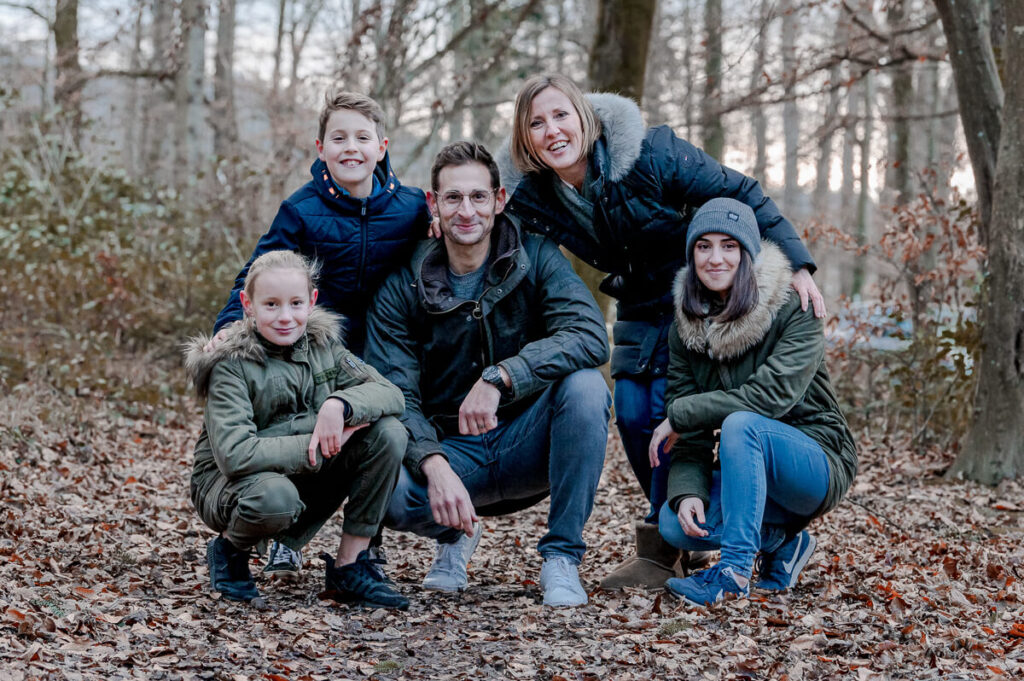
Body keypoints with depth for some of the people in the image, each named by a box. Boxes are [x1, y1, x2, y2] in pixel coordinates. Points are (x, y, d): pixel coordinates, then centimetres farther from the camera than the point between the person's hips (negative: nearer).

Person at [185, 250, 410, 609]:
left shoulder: (321, 343, 0)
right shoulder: (230, 365, -17)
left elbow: (390, 393, -9)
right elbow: (234, 454, -30)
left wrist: (339, 404, -30)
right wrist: (319, 448, -27)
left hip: (307, 481, 5)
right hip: (229, 483, -5)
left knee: (388, 433, -16)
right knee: (274, 496, -42)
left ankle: (349, 566, -9)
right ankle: (229, 549, -4)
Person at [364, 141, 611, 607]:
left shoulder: (535, 259, -6)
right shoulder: (402, 289, -5)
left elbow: (590, 337, -23)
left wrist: (500, 378, -37)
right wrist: (435, 467, -33)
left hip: (528, 447, 0)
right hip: (450, 450, 0)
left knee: (584, 386, -30)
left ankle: (561, 556, -15)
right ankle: (455, 535, 7)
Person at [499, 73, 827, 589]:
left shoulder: (650, 155, -26)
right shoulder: (530, 197, -13)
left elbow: (739, 194, -18)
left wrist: (795, 262, -22)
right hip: (641, 308, 5)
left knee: (670, 407, -17)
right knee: (633, 416, -4)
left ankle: (660, 548, -6)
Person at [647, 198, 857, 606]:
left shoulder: (793, 312, -14)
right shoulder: (686, 328, 1)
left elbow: (772, 396, -27)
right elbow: (691, 435, -3)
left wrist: (680, 415, -21)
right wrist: (688, 492, -23)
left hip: (819, 466, -6)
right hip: (749, 472, 6)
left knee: (741, 424, -34)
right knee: (675, 524, -20)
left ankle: (734, 571, -32)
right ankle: (782, 542, 4)